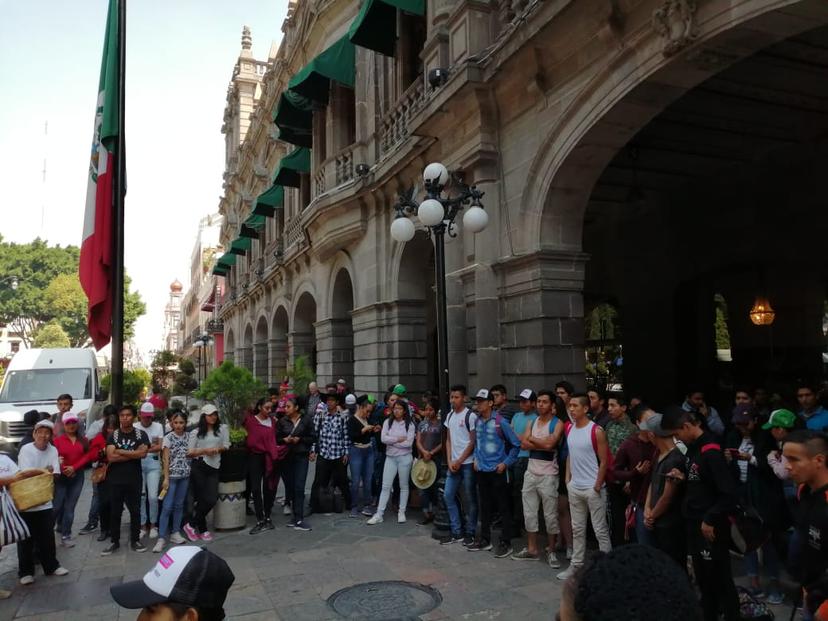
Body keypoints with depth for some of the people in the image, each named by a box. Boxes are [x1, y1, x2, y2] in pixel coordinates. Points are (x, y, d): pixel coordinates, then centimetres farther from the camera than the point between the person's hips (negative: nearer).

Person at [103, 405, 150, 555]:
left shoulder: (141, 434, 0)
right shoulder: (113, 435, 2)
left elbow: (143, 453, -16)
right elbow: (110, 457, -11)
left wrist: (120, 451, -11)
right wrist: (133, 454, -12)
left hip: (134, 479, -1)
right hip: (115, 479, 1)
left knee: (135, 511, 7)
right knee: (115, 511, 9)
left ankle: (135, 540, 18)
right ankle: (114, 541, 21)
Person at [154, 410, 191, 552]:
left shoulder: (188, 436, 5)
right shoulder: (168, 438, -5)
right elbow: (166, 459, -7)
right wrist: (166, 478, -12)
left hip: (185, 475, 4)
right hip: (172, 475, -4)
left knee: (179, 505, 11)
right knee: (167, 506, -7)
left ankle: (175, 533, 20)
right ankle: (161, 538, -4)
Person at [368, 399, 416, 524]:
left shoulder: (410, 424, -4)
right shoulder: (388, 422, 3)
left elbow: (409, 443, -13)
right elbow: (383, 438, -8)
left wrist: (391, 441, -10)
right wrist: (398, 439, -12)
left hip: (404, 458, -2)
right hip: (390, 457, 2)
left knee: (404, 486, 9)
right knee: (385, 486, 1)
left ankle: (401, 512, 21)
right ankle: (379, 514, 3)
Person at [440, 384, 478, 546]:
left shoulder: (470, 416, -9)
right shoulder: (450, 416, 11)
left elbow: (472, 442, -9)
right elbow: (449, 440, 13)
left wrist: (459, 461, -9)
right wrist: (449, 461, 3)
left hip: (468, 463, -6)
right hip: (453, 463, 6)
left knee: (469, 499, 2)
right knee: (448, 496, 5)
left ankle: (470, 532, 15)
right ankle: (456, 532, 16)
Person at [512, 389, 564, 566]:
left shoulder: (557, 423, -7)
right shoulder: (532, 422, 10)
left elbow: (550, 444, -22)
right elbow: (524, 445, -2)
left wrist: (531, 438, -7)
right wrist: (543, 444, -14)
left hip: (548, 475, -5)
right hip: (530, 472, 5)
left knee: (550, 515, 2)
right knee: (529, 513, 10)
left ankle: (551, 551, 16)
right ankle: (532, 549, 22)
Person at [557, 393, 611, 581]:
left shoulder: (596, 431, -14)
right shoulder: (569, 429, 5)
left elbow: (604, 461, -12)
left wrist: (597, 486, -14)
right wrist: (568, 478, 9)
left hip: (592, 488, -6)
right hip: (574, 487, 6)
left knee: (600, 530, 3)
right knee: (577, 529, 15)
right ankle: (576, 564, 25)